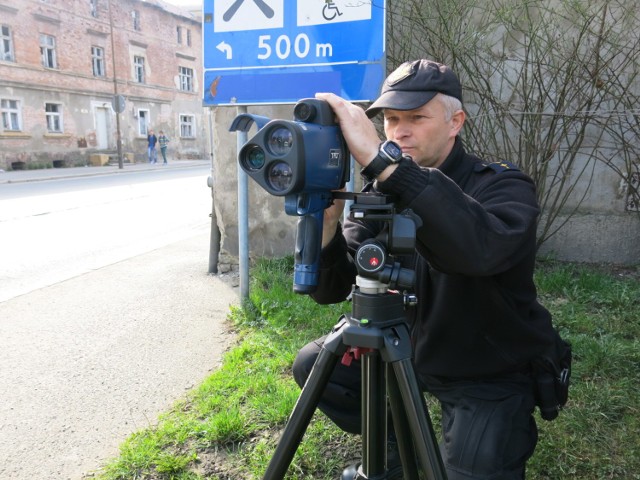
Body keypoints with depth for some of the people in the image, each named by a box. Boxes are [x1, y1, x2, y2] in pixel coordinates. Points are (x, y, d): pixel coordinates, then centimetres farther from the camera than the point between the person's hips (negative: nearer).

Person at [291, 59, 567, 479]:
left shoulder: (503, 185, -20)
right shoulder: (382, 191, -7)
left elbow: (479, 249, -47)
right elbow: (330, 291, -13)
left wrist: (379, 158, -50)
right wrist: (328, 219, -32)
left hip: (492, 378, -4)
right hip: (412, 349, 5)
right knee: (313, 366, 2)